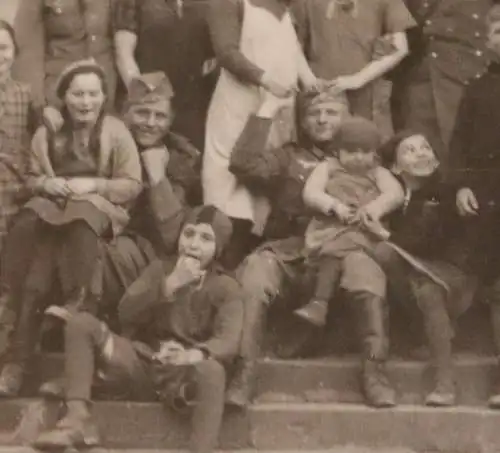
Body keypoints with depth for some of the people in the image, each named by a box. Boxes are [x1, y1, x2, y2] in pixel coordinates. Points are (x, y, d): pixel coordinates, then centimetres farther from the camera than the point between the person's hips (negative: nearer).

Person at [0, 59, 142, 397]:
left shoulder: (116, 131, 1)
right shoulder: (48, 132, 11)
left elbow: (133, 185, -2)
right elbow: (32, 178, 17)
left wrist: (94, 184, -16)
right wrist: (46, 183, -7)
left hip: (99, 209, -2)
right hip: (54, 209, 2)